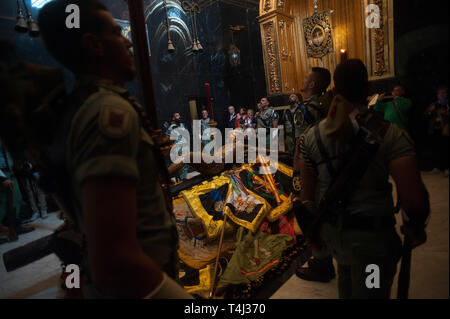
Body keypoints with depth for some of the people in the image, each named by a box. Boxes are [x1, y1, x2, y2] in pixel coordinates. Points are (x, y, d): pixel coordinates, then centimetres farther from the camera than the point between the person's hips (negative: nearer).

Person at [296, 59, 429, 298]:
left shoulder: (311, 137, -7)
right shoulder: (390, 135, -17)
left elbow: (307, 193, -3)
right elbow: (414, 198, -21)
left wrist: (314, 229, 11)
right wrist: (416, 228, 0)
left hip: (330, 231, 4)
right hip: (371, 235, -4)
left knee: (346, 276, 32)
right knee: (369, 291, 18)